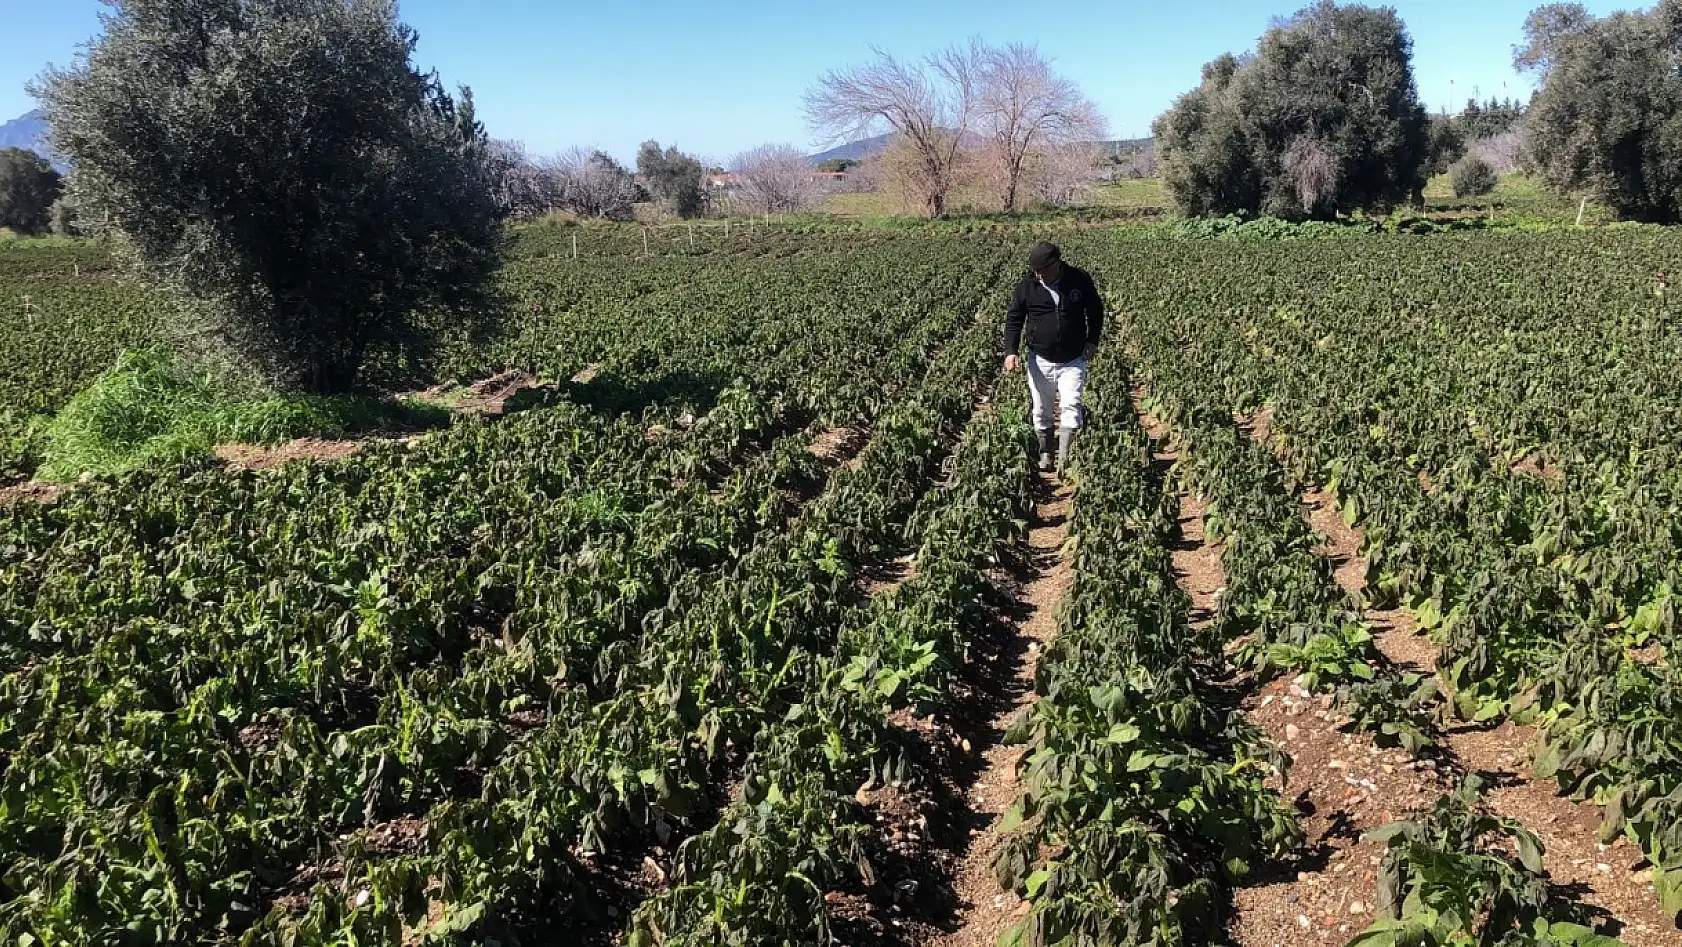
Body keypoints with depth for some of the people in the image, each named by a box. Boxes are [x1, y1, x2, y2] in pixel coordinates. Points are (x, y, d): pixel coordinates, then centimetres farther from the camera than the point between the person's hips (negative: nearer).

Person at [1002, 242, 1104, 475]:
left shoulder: (1080, 280, -7)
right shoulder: (1026, 286, -7)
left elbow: (1095, 310, 8)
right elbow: (1014, 319, 0)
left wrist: (1093, 341, 0)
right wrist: (1011, 351, -12)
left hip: (1073, 360, -1)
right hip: (1040, 361, 1)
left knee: (1070, 406, -14)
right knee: (1041, 411, 9)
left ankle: (1063, 458, -14)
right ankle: (1045, 454, 26)